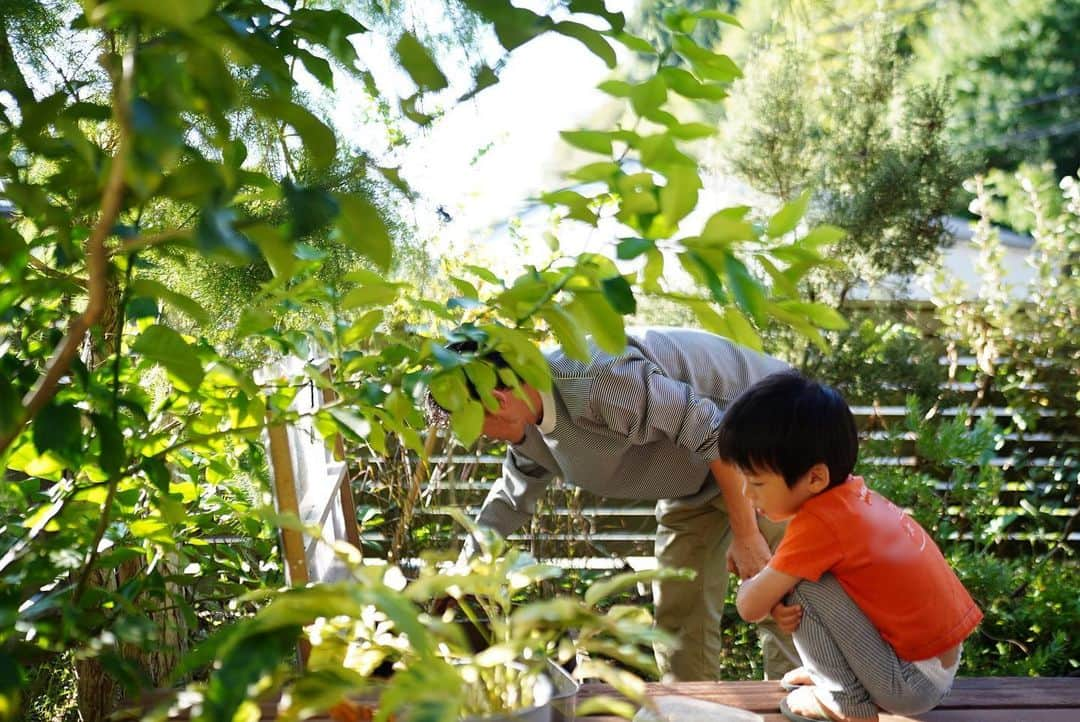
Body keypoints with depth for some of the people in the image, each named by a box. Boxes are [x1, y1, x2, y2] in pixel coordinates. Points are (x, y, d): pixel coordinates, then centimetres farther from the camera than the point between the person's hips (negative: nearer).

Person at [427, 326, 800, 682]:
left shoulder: (597, 380, -35)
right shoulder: (530, 429, -4)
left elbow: (711, 430, -30)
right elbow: (510, 496, 14)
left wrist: (746, 534, -23)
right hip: (696, 471, 9)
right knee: (678, 611, 7)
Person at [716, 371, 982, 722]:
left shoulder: (819, 522, -25)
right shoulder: (852, 493, -1)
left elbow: (750, 606, -19)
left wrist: (751, 577, 3)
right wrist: (780, 599, -11)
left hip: (915, 682, -8)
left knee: (803, 584, -16)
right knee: (799, 571, 12)